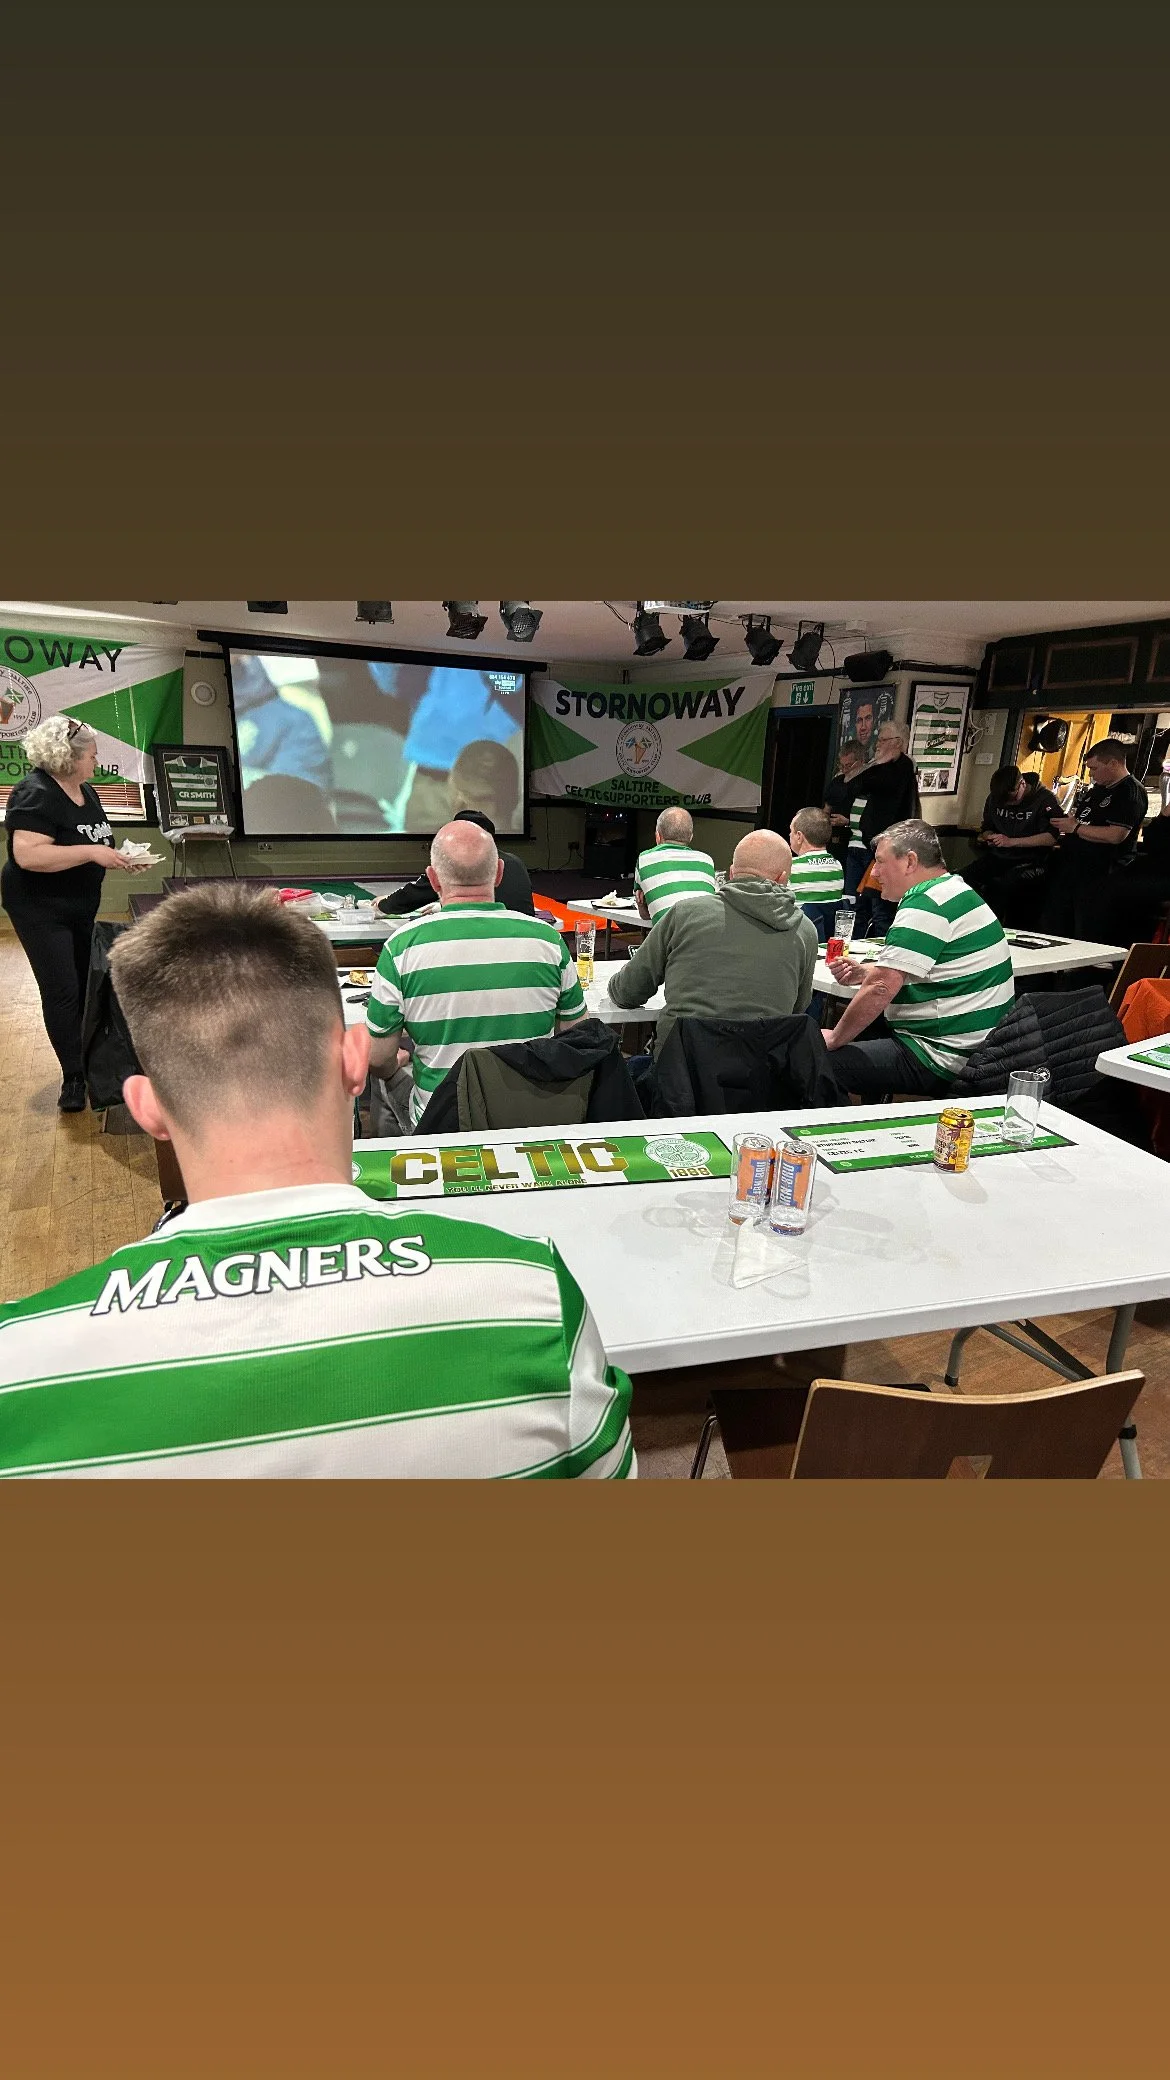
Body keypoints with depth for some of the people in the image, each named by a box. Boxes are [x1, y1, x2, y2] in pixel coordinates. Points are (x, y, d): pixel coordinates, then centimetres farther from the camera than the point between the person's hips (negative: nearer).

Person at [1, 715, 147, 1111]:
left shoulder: (87, 791, 6)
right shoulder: (35, 794, -20)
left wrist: (117, 856, -1)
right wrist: (92, 853, -30)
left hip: (82, 905, 9)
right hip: (40, 909, -9)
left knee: (85, 985, 15)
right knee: (62, 991, -7)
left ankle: (86, 1061, 29)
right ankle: (73, 1077, 3)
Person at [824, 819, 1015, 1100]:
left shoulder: (925, 905, -19)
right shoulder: (956, 890, 14)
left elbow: (881, 988, -24)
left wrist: (834, 1039, -11)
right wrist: (865, 972, 10)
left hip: (942, 1060, -11)